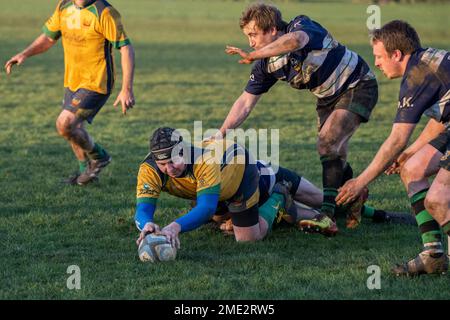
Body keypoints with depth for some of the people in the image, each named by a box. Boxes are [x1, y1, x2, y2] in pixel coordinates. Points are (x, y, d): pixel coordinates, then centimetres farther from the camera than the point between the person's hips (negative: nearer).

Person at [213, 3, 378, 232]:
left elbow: (294, 40, -54)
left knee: (327, 143, -22)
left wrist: (253, 56, -54)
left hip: (357, 86, -8)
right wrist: (221, 134, -17)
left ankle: (327, 213, -24)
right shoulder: (266, 64, -8)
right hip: (327, 97, 8)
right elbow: (246, 102, -7)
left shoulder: (302, 26, -28)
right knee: (334, 154, 11)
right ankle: (354, 197, 37)